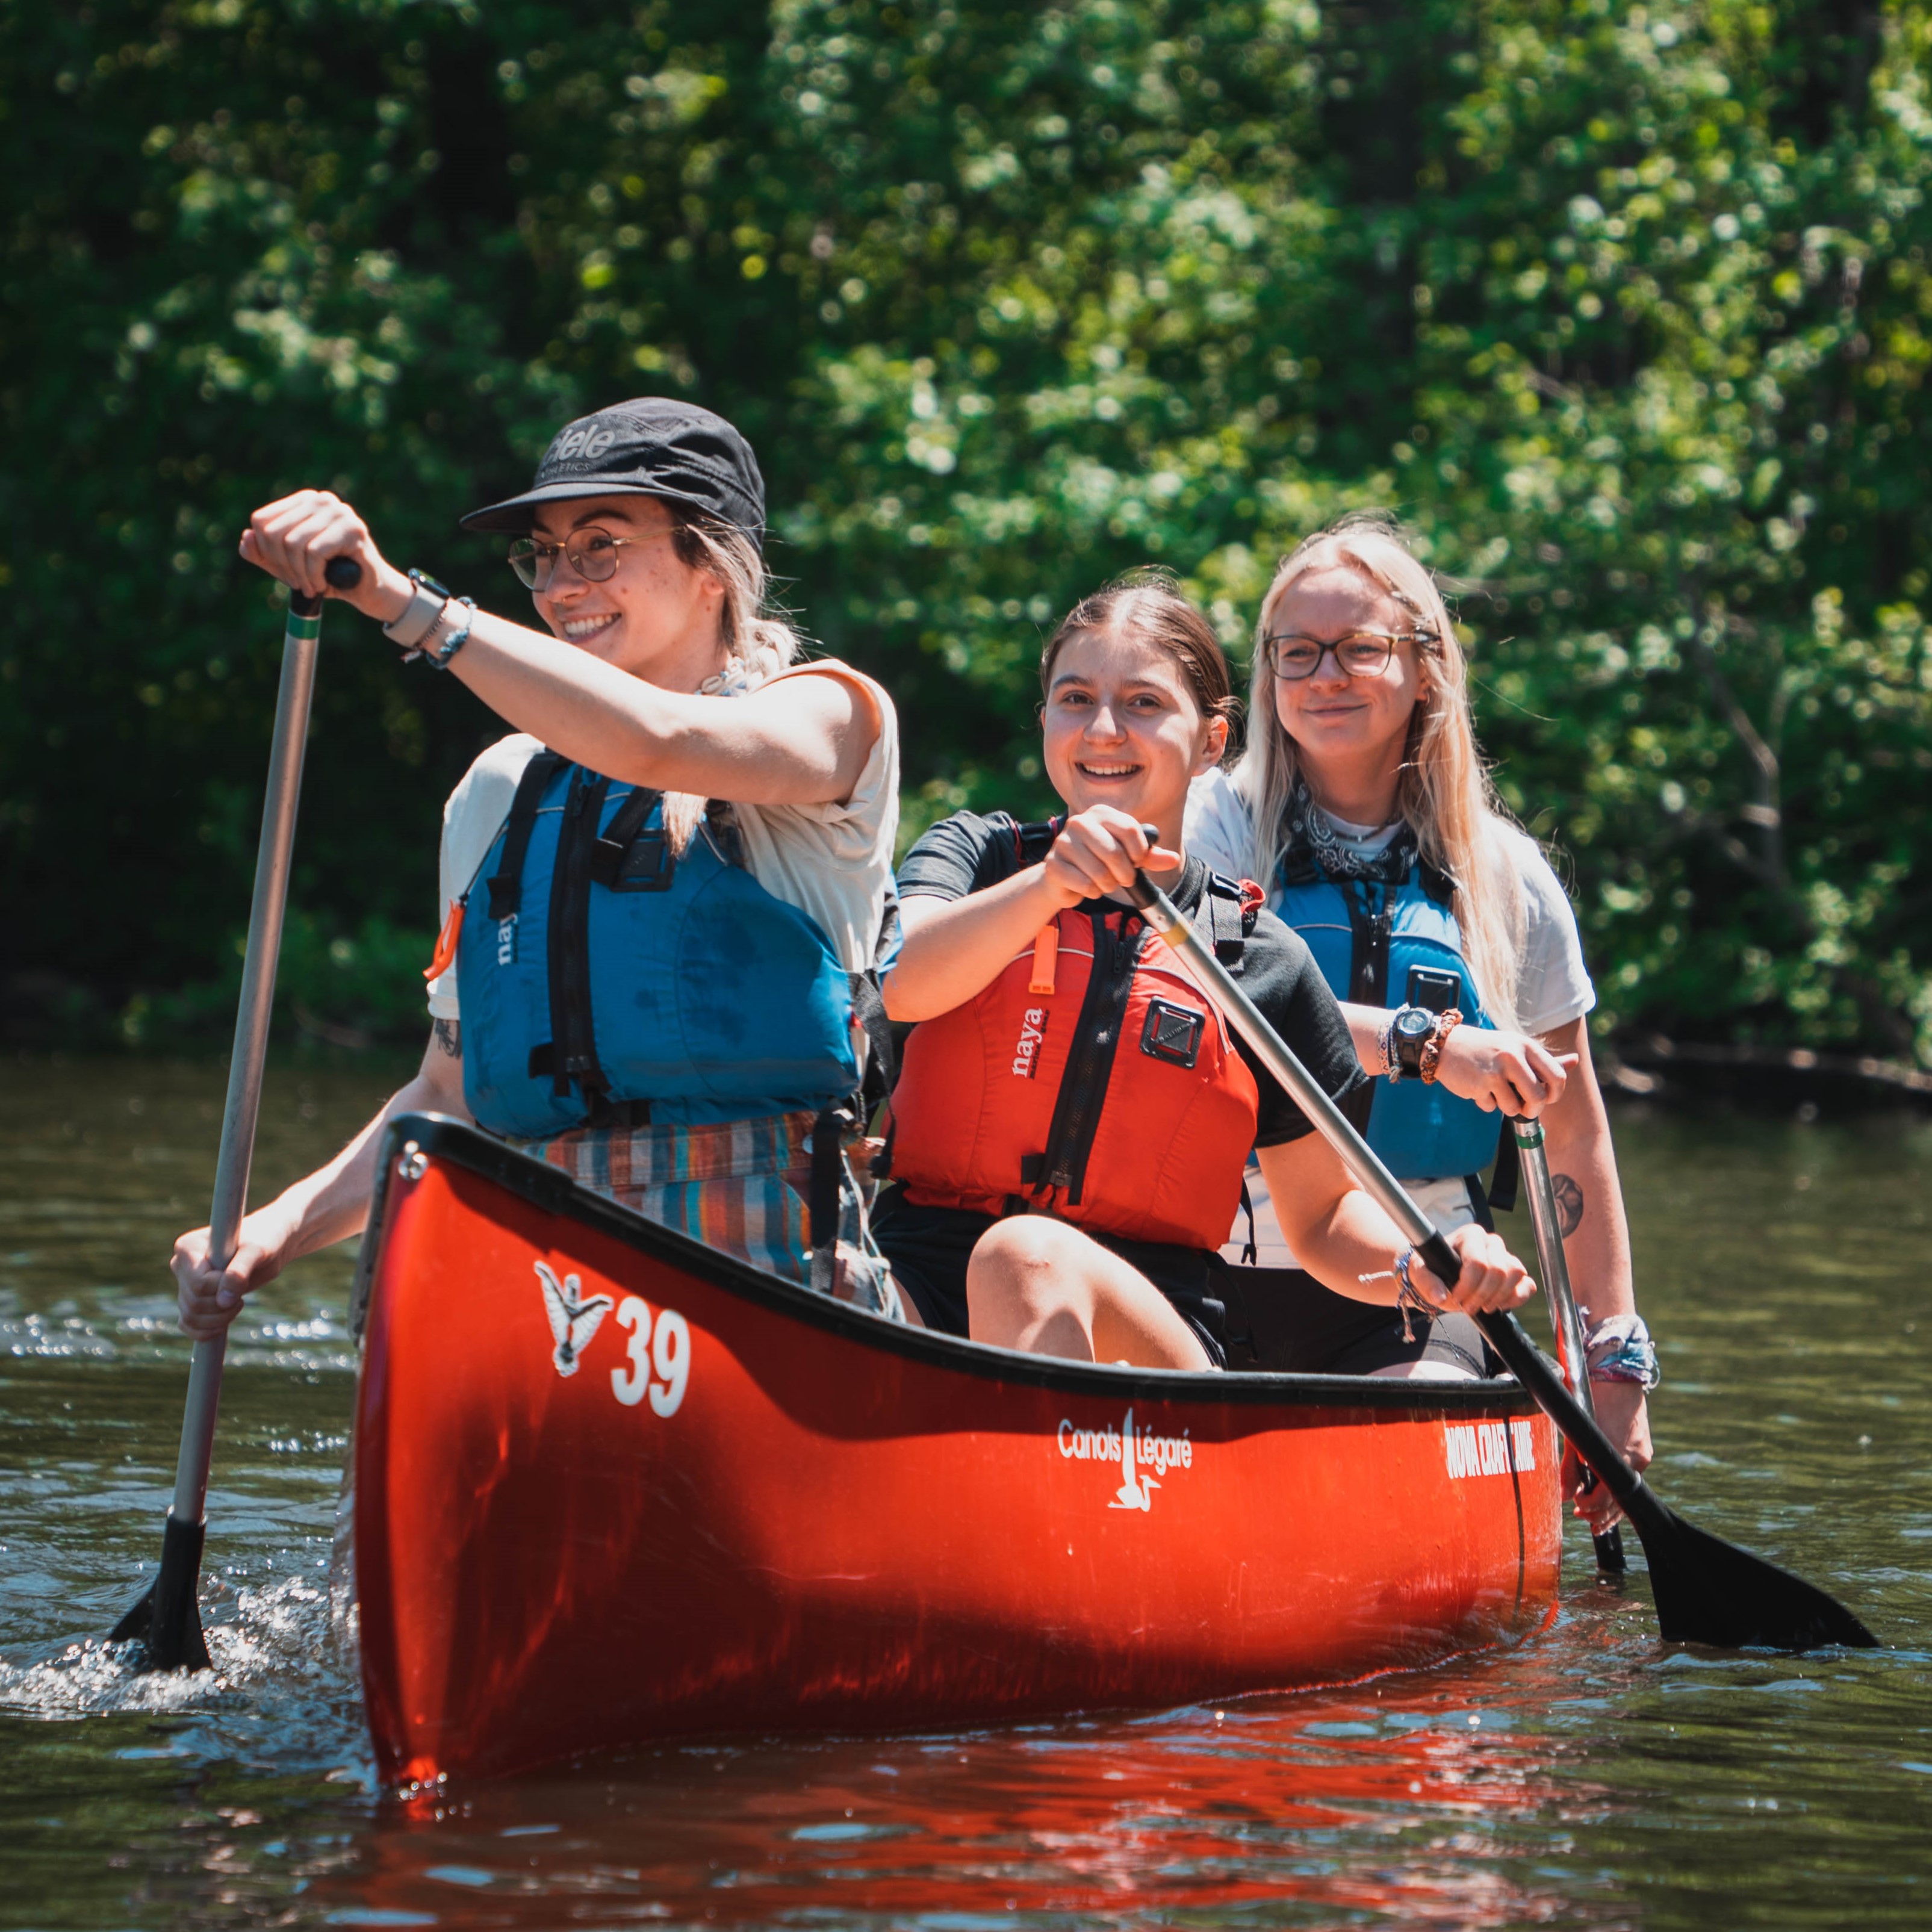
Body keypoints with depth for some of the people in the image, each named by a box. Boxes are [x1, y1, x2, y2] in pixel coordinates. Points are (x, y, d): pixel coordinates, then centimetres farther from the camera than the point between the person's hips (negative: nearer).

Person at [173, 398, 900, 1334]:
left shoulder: (830, 713, 5)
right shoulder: (497, 793, 20)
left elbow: (655, 742, -18)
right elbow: (451, 1095, 22)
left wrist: (401, 599, -21)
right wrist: (280, 1227, 5)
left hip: (761, 1284, -5)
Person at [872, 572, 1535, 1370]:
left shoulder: (1265, 959, 11)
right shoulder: (971, 855, 13)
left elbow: (1324, 1216, 18)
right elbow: (902, 986, -12)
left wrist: (1416, 1268, -5)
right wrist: (1049, 887, -30)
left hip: (1149, 1331, 0)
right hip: (919, 1292, 0)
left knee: (1028, 1257, -35)